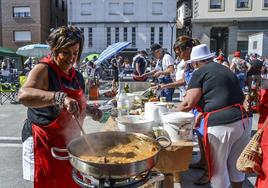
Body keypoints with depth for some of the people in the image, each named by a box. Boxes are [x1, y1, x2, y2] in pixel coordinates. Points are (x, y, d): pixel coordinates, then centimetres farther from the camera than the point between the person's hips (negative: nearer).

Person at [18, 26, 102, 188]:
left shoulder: (77, 76, 6)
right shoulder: (43, 70, -15)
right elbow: (23, 95, -35)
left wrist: (90, 111, 3)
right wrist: (59, 97, -47)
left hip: (70, 143, 7)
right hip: (45, 144, -7)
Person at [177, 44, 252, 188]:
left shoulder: (200, 73, -1)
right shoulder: (225, 70, 21)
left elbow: (188, 103, -9)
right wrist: (204, 112, 32)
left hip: (221, 124, -7)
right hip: (244, 120, 7)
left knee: (218, 168, 11)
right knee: (236, 165, 23)